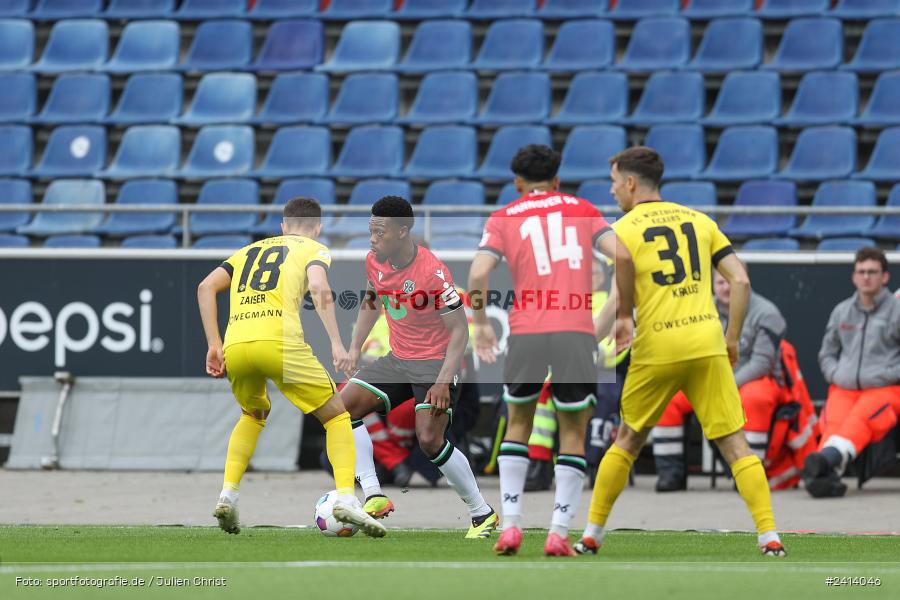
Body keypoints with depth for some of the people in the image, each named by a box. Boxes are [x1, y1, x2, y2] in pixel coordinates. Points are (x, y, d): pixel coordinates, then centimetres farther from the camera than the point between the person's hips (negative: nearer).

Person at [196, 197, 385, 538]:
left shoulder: (250, 250, 30)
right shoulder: (314, 250, 17)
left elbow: (206, 287, 18)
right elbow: (318, 286, -6)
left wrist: (214, 345, 17)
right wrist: (336, 343, -12)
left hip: (235, 346, 5)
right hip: (279, 341, -4)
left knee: (253, 416, 32)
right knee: (336, 416, 10)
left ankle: (227, 496, 17)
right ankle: (346, 499, -9)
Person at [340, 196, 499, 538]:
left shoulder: (432, 271, -23)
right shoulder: (374, 262, -2)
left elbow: (459, 330, -19)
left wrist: (444, 381, -26)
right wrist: (355, 348, 11)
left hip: (435, 362, -8)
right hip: (398, 360, 8)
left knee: (430, 440, -22)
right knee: (344, 407, -8)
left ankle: (482, 513, -4)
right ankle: (374, 498, -8)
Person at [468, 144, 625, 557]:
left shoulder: (503, 218, 11)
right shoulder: (583, 210, 15)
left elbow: (478, 273, -3)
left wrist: (481, 324, 8)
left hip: (526, 333, 0)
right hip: (577, 332, 0)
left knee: (518, 425, 18)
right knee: (573, 433, 10)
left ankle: (510, 526, 8)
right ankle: (559, 533, -1)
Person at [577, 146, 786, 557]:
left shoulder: (621, 230, 3)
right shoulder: (699, 221, 14)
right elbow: (741, 280, 7)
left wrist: (623, 319, 5)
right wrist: (733, 339, 13)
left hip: (656, 350, -2)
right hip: (707, 344, 2)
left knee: (628, 441, 16)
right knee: (734, 443, 1)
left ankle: (592, 534, 20)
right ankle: (769, 535, -10)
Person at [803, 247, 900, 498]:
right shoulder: (842, 311, 18)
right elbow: (826, 354, 26)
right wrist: (836, 374, 6)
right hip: (844, 388, 3)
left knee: (860, 420, -34)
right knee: (833, 423, -28)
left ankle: (827, 459, -59)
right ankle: (827, 476, -52)